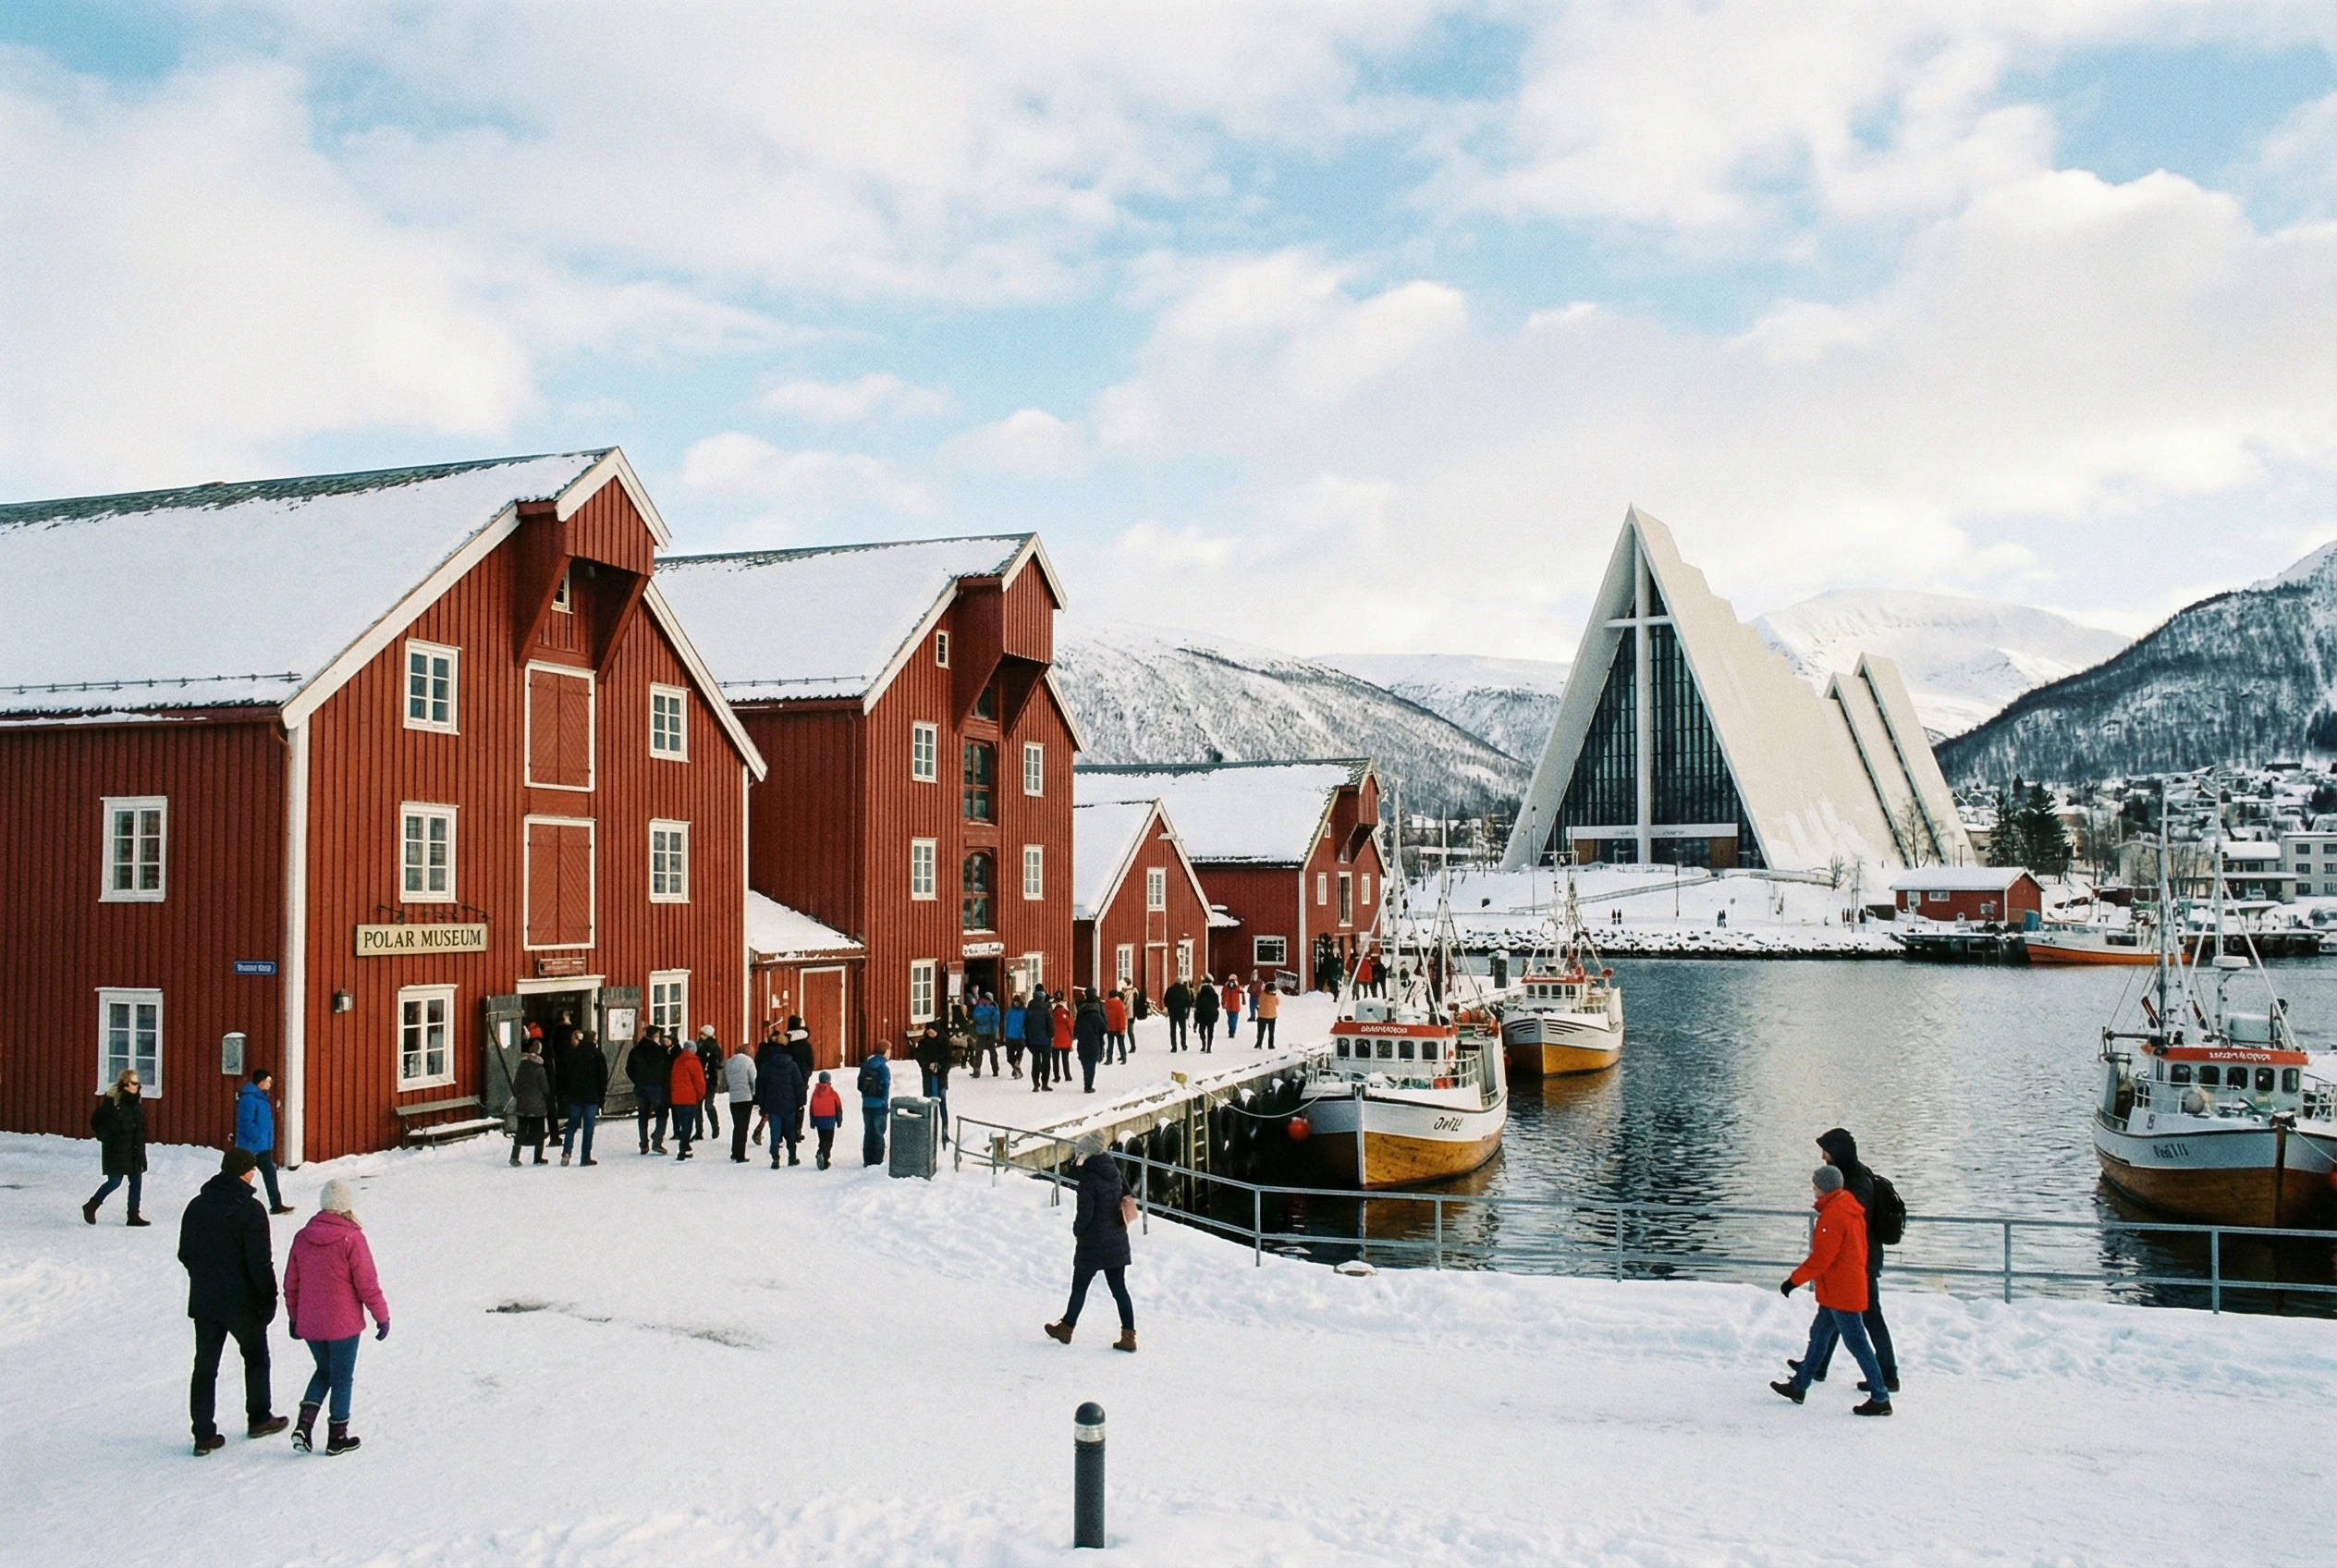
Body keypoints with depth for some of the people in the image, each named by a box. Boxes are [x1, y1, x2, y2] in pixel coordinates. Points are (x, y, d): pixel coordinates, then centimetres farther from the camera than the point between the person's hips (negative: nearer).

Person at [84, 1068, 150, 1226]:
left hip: (134, 1149, 7)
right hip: (116, 1150, -7)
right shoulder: (112, 1100, -13)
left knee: (136, 1181, 5)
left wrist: (141, 1143, 8)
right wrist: (106, 1137, -11)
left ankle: (133, 1214, 12)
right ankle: (91, 1206, 21)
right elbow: (95, 1121, -8)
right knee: (115, 1181, -1)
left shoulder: (136, 1101, 7)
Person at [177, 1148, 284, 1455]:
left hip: (203, 1301, 5)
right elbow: (260, 1261, -18)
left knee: (205, 1366, 8)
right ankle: (258, 1418, 25)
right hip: (243, 1302, -5)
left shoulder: (196, 1207, 3)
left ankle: (204, 1435, 7)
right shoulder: (250, 1209, -17)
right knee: (255, 1357, 15)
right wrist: (269, 1297, -8)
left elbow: (184, 1254, 11)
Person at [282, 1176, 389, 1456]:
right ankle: (337, 1437, 16)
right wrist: (382, 1316, -2)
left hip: (309, 1325, 5)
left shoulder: (302, 1237, 0)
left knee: (324, 1370, 23)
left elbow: (291, 1283, 9)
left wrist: (294, 1318, 21)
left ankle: (304, 1423, 8)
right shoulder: (352, 1239, -16)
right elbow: (367, 1284, -13)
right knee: (342, 1378, 9)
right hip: (343, 1325, -5)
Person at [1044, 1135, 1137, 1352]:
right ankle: (1128, 1335, 5)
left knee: (1079, 1286, 11)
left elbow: (1085, 1212, -20)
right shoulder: (1114, 1172, 2)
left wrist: (1077, 1229, -1)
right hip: (1117, 1242, 6)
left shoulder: (1089, 1178, -20)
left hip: (1092, 1244, -6)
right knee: (1119, 1288, 9)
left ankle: (1066, 1328, 26)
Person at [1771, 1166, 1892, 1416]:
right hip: (1847, 1289, 10)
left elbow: (1821, 1259, -22)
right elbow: (1859, 1250, 17)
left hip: (1841, 1292, -10)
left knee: (1856, 1343, -2)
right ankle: (1798, 1386, 23)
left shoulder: (1832, 1214, -21)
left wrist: (1794, 1280, -15)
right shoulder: (1851, 1209, 10)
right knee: (1818, 1335, 15)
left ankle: (1880, 1399, 4)